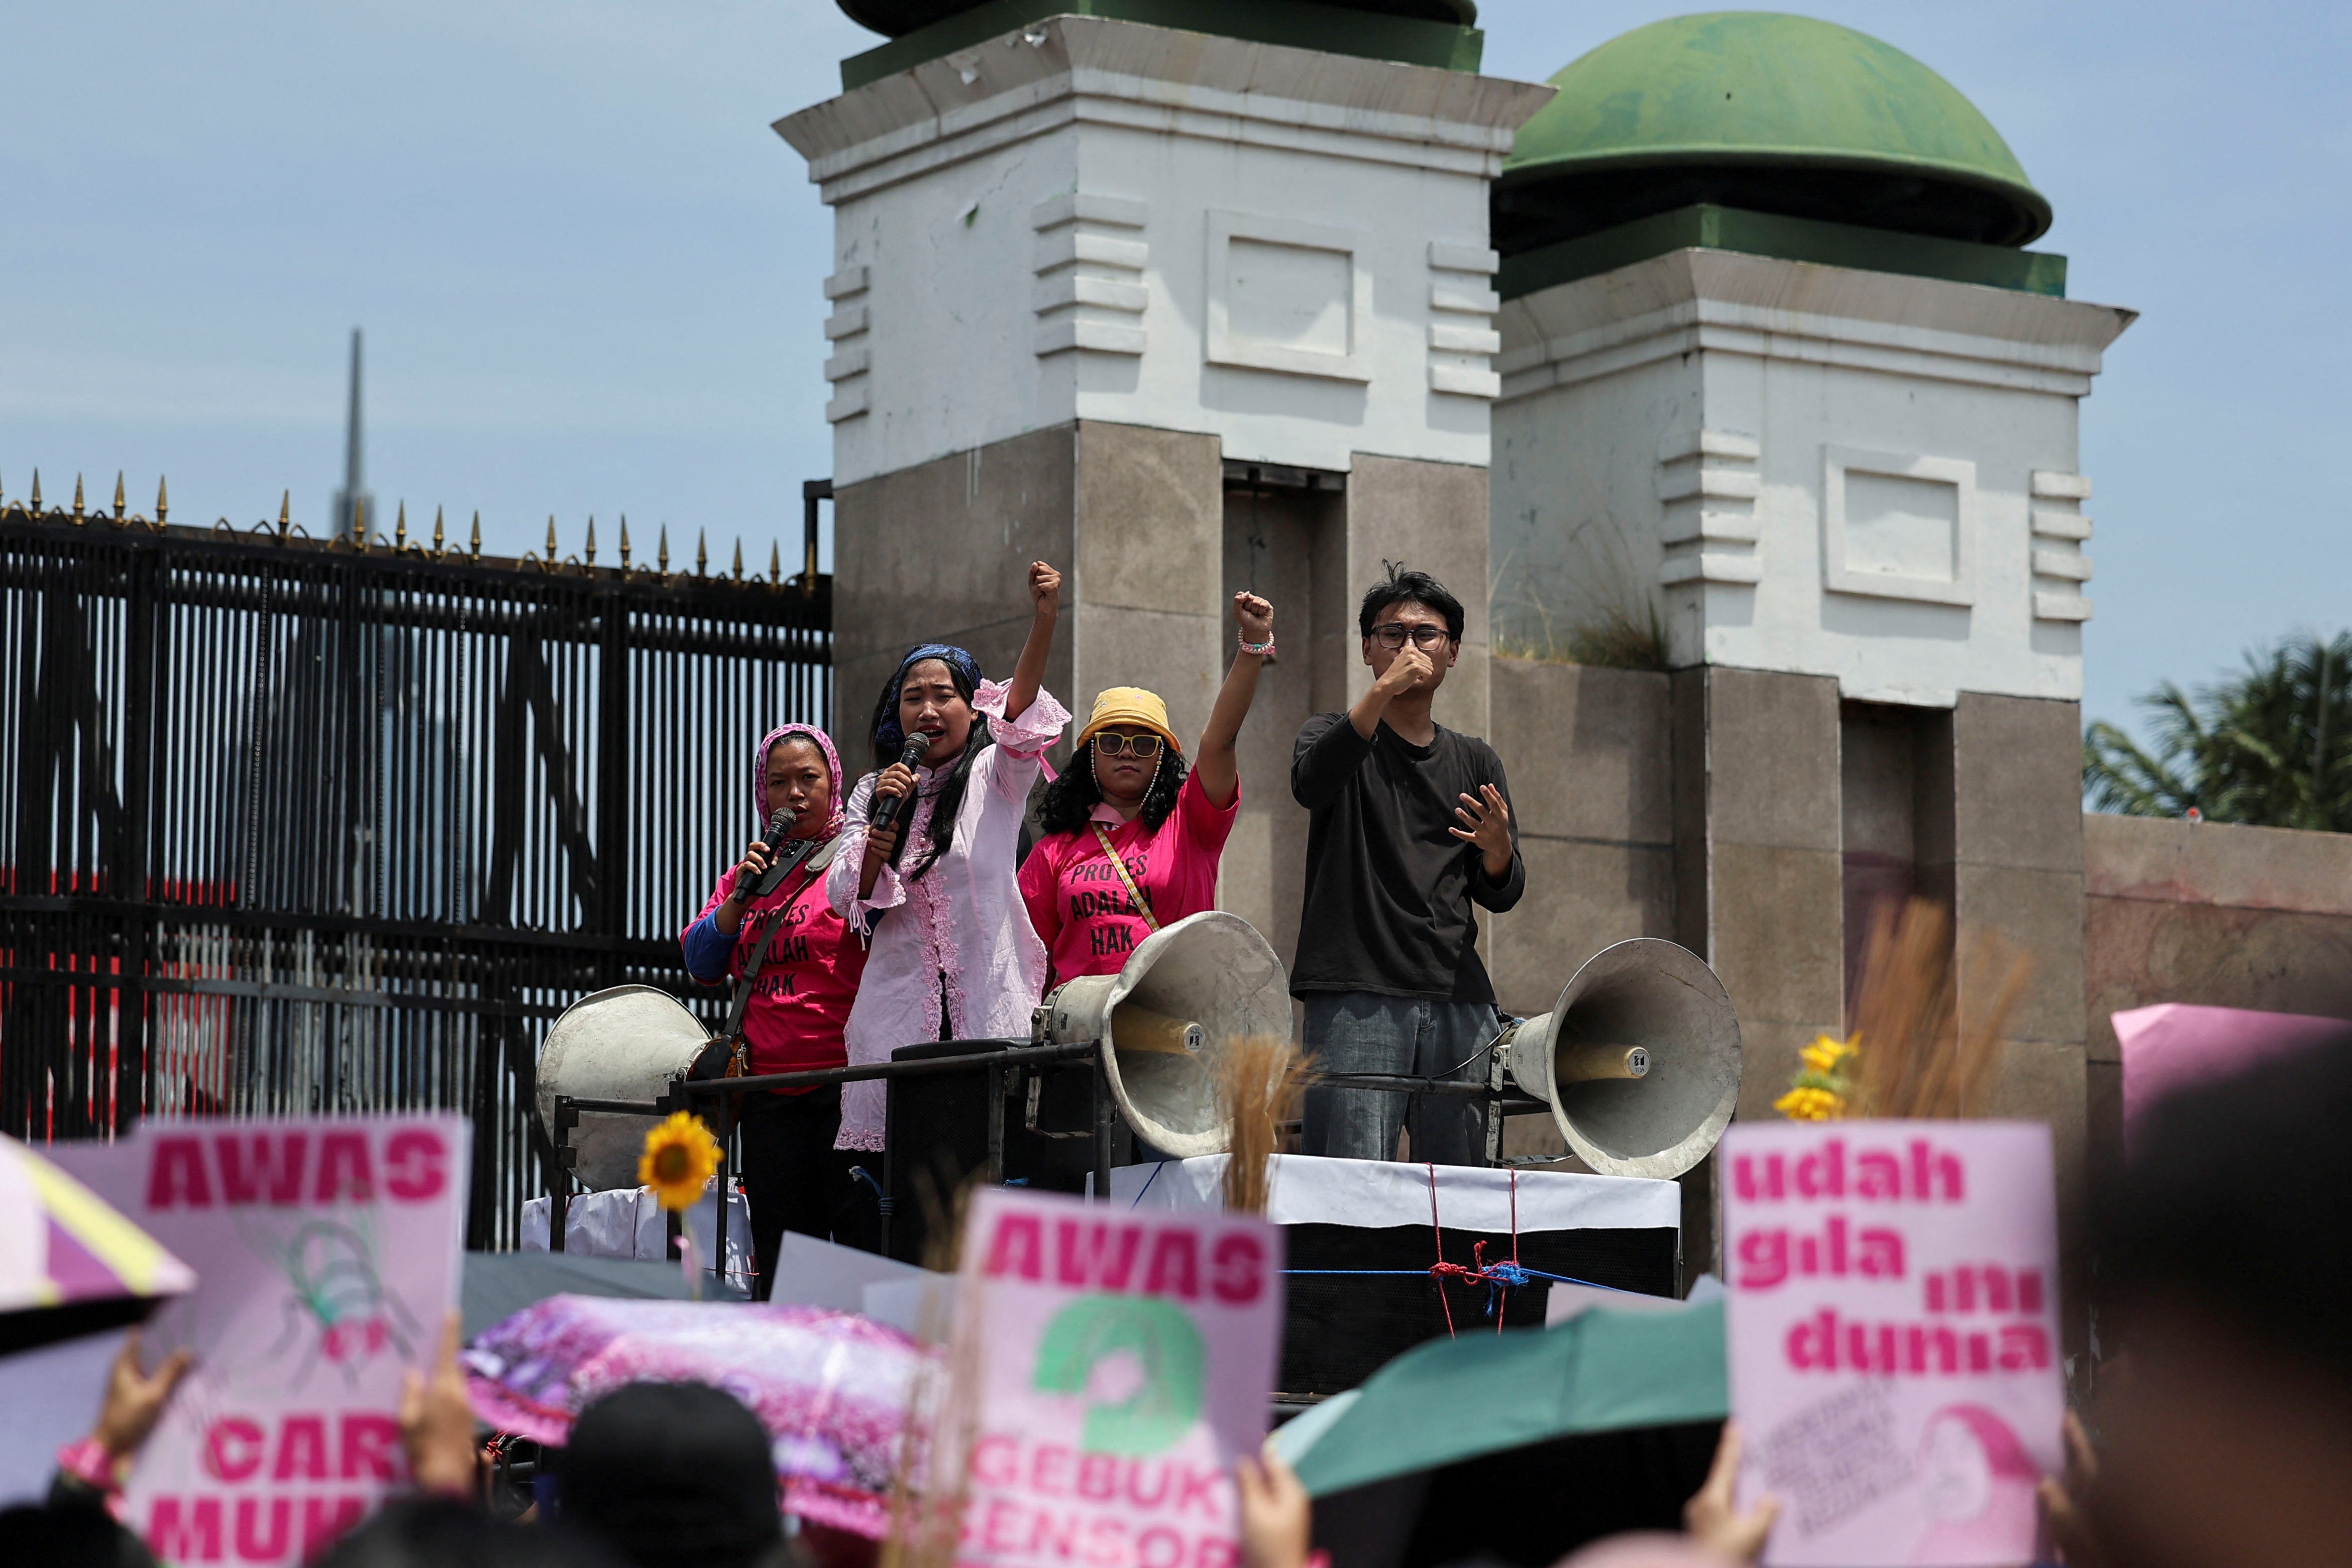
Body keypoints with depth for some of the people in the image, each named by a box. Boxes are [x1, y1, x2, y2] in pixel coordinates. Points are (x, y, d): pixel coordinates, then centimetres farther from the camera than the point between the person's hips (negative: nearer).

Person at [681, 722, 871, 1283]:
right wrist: (742, 896, -2)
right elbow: (701, 964, 12)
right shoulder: (749, 873, 19)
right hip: (770, 1086, 6)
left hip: (844, 1081, -6)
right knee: (779, 1255, 8)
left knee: (862, 1236, -7)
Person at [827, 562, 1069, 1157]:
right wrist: (881, 825, -9)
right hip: (899, 1012, 2)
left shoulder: (994, 775, 7)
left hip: (990, 1009, -2)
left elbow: (1020, 711, -13)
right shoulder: (873, 792, 15)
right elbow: (848, 900, 8)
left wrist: (1045, 619, -30)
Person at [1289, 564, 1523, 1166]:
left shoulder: (1475, 763, 20)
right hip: (1357, 994, -4)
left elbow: (1501, 895, 16)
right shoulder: (1338, 735, 11)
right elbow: (1311, 783, -14)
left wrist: (1497, 849, -7)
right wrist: (1383, 690, -21)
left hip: (1459, 1001, 4)